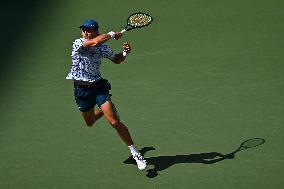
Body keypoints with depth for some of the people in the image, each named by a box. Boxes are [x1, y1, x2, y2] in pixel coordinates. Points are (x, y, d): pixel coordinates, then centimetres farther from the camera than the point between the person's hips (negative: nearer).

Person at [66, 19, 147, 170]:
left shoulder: (103, 48, -4)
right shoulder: (78, 44, -13)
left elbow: (116, 60, 14)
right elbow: (95, 42, -32)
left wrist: (125, 53, -7)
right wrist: (112, 34, -19)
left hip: (99, 87, -1)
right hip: (81, 89, 1)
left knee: (115, 122, -14)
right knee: (90, 123, 20)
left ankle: (135, 153, -3)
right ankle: (105, 109, 54)